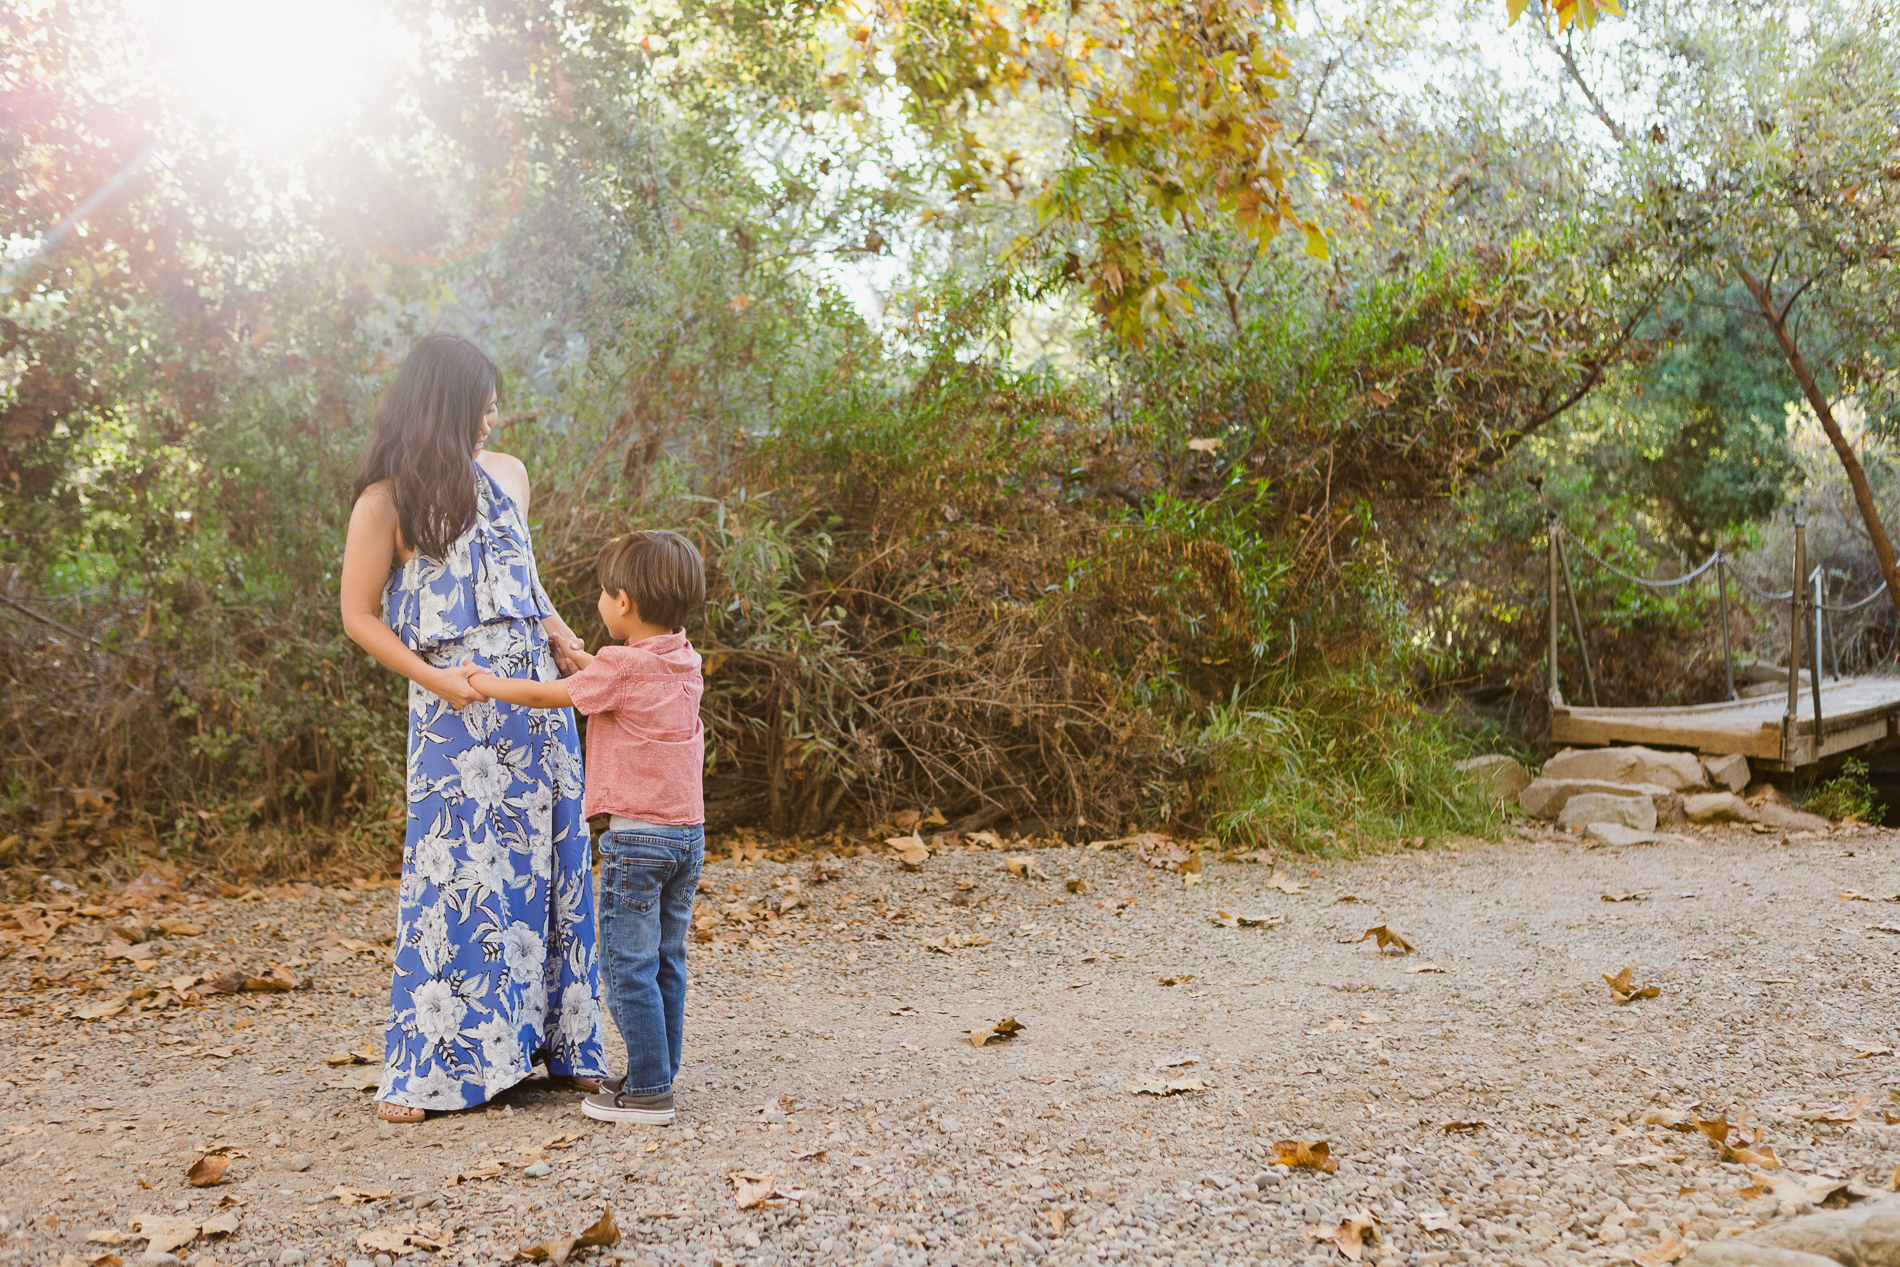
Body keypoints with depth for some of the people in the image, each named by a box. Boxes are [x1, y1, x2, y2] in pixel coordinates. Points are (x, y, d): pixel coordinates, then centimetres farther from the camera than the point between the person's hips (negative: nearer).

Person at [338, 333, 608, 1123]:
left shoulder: (508, 476, 12)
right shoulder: (385, 502, -4)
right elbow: (359, 616, -1)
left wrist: (556, 628, 7)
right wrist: (435, 679, -13)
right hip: (459, 710, -5)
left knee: (551, 861, 7)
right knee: (455, 871, -6)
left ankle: (563, 1044, 17)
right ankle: (423, 1071, 3)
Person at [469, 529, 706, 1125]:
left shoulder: (619, 666, -15)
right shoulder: (685, 662, 7)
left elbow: (544, 696, -2)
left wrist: (484, 681, 13)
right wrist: (579, 659, 31)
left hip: (636, 835, -8)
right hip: (690, 832, 8)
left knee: (630, 966, -1)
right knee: (667, 963, 14)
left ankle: (647, 1091, 2)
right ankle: (659, 1076, 21)